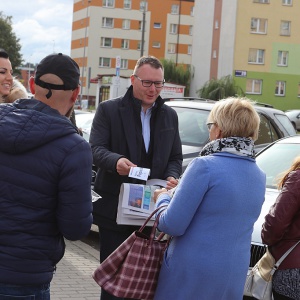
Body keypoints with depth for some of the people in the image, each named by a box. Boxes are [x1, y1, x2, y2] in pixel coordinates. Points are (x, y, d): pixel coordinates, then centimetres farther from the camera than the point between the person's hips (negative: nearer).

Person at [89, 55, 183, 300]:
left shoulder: (170, 115, 12)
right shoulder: (109, 109, -2)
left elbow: (176, 157, 13)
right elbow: (96, 148, -10)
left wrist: (172, 177, -10)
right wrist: (116, 160, -32)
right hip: (115, 207, -3)